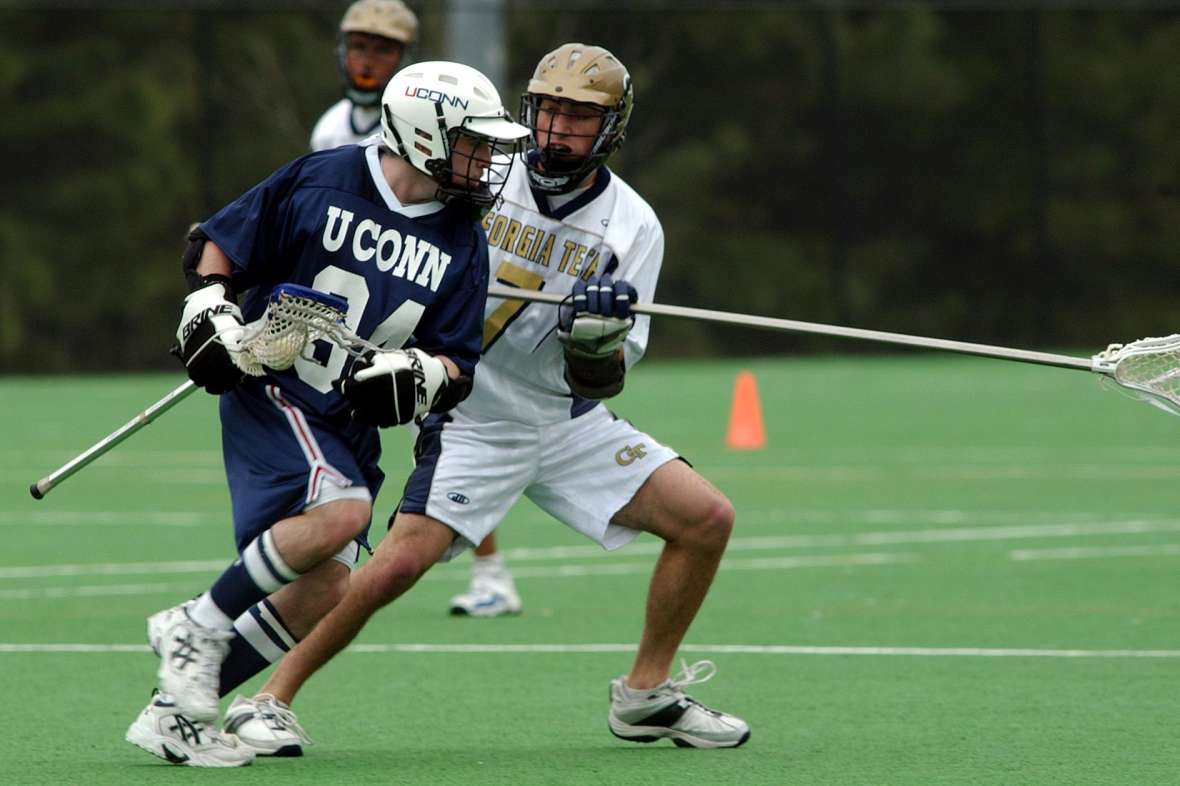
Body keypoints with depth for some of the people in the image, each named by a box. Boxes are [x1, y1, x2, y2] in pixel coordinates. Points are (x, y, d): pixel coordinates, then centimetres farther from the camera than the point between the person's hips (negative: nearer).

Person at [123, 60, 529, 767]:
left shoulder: (462, 243, 4)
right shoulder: (321, 180, -6)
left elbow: (457, 366, 6)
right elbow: (216, 246, 4)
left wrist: (419, 374, -15)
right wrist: (209, 315, -11)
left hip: (350, 429, 6)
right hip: (271, 390, -6)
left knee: (326, 590, -6)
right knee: (343, 510, -30)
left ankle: (175, 713, 5)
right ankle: (196, 627, -14)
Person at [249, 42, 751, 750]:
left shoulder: (632, 227, -7)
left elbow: (601, 383, -9)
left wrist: (597, 345, -31)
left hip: (568, 424, 3)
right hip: (472, 419, -3)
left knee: (707, 518, -6)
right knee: (397, 566, -24)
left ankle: (646, 694, 11)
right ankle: (273, 697, -8)